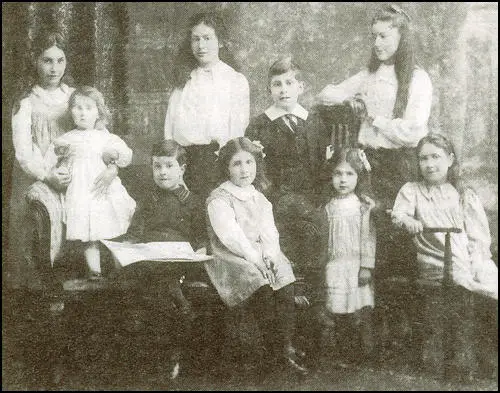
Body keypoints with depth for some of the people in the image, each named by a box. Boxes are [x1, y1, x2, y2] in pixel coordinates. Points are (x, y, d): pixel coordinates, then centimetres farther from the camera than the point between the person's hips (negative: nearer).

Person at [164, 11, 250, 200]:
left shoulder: (236, 81, 4)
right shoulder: (184, 80, 17)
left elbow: (237, 135, -1)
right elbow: (169, 130, 12)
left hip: (217, 161, -3)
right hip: (181, 162, 3)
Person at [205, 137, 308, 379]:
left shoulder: (259, 198, 17)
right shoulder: (219, 200, -5)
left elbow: (269, 230, 8)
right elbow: (230, 236, -16)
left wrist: (269, 254, -13)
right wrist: (256, 259, -23)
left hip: (261, 255, 6)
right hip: (230, 259, -6)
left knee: (285, 283, -21)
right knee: (261, 289, -30)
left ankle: (285, 347, -17)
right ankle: (276, 350, -20)